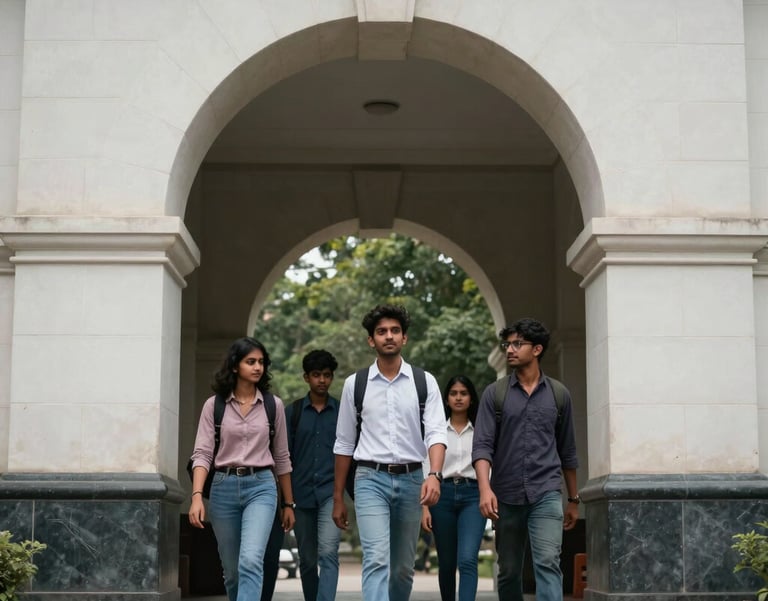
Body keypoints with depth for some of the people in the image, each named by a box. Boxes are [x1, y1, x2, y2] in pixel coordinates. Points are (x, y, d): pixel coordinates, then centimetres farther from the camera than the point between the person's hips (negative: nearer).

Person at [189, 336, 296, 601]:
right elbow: (202, 454, -3)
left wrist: (288, 503, 14)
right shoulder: (214, 406, 2)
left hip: (261, 487, -1)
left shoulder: (273, 405, 5)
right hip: (224, 487, 1)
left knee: (251, 561, -20)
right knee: (232, 570, 10)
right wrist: (197, 496, -17)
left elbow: (281, 457, 12)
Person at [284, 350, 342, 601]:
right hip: (302, 494, 2)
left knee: (328, 554, -18)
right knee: (307, 560, 10)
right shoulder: (292, 412, 6)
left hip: (331, 493, -2)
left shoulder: (342, 412, 6)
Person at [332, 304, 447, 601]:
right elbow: (344, 444, 9)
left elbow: (436, 432, -8)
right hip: (371, 479, -1)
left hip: (411, 479, 2)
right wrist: (338, 497, 10)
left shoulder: (425, 382, 2)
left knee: (403, 568, 12)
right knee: (376, 560, -17)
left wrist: (435, 474, -27)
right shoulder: (354, 384, 4)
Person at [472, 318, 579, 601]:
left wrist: (574, 499, 17)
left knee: (548, 563, -15)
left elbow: (567, 451, 14)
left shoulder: (559, 394, 7)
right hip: (506, 496, 1)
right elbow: (482, 445, -5)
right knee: (509, 572, 10)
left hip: (546, 494, -1)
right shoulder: (494, 394, 4)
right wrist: (485, 488, -21)